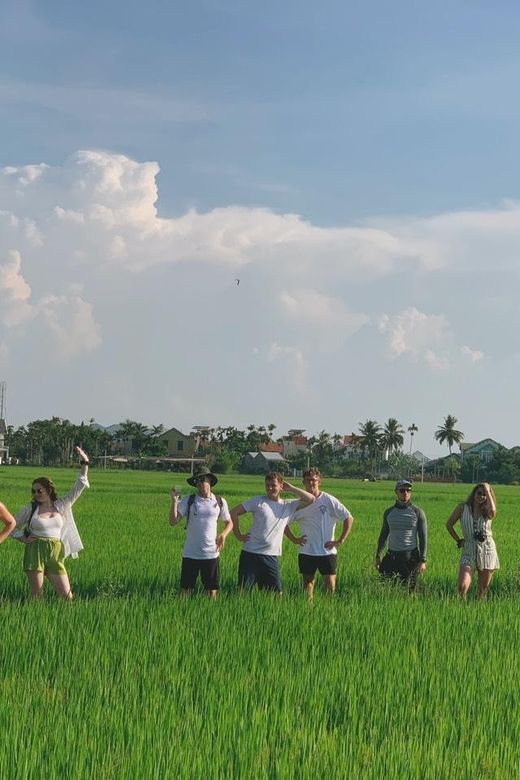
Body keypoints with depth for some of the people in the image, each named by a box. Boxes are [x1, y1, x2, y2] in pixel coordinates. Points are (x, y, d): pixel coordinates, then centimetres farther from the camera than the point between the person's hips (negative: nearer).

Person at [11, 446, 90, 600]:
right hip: (35, 552, -2)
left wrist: (85, 464, -1)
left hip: (55, 554, 2)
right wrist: (24, 539, 0)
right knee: (36, 596, -2)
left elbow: (78, 488, 6)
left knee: (67, 596, -4)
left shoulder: (61, 506, 8)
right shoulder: (30, 509, 4)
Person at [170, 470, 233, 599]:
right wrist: (174, 501, -18)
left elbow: (229, 523, 16)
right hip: (190, 554, -1)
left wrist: (223, 535, -4)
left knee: (212, 591, 5)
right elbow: (173, 521, -8)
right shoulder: (188, 501, -1)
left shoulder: (220, 502, 4)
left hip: (211, 554, 1)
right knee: (186, 590, 2)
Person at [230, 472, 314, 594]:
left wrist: (291, 488, 2)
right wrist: (238, 535, 0)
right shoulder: (257, 501, 2)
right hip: (250, 554, -2)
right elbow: (234, 512, 4)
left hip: (271, 556, 3)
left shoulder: (289, 505, 9)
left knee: (276, 592, 1)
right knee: (243, 590, -3)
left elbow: (310, 499, 2)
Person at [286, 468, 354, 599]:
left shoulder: (329, 500, -5)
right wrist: (294, 539, 4)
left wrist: (340, 540, -6)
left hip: (327, 552, -3)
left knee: (330, 585, -9)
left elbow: (349, 519, -3)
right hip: (306, 552, 3)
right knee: (307, 584, 9)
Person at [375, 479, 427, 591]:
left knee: (409, 589, -3)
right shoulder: (389, 512, 10)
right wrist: (378, 556, 11)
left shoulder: (417, 512, 1)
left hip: (410, 556, -3)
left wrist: (423, 560, -8)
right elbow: (383, 535, 18)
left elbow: (423, 537, 0)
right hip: (391, 555, 3)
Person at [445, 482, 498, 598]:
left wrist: (488, 491, -15)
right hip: (469, 552, -1)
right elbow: (449, 525, 11)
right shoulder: (463, 507, 1)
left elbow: (492, 510, -26)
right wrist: (459, 540, 6)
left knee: (483, 589, 7)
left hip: (487, 552, 1)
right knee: (462, 586, -18)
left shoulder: (487, 511, 1)